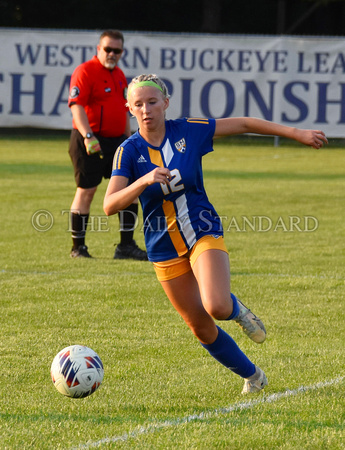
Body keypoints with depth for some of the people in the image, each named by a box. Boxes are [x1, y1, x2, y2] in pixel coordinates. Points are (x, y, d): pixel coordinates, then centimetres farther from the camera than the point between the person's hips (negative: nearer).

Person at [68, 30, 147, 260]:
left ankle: (126, 245, 6)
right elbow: (77, 106, -19)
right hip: (90, 142, -7)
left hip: (116, 140, 7)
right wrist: (87, 136, -30)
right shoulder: (85, 71, -9)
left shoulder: (119, 75, 16)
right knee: (86, 191, -2)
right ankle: (78, 247, 8)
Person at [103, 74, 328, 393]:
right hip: (165, 249, 2)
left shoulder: (188, 131, -9)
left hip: (203, 233, -1)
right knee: (201, 328, 6)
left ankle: (236, 309, 9)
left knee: (216, 307, -28)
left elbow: (244, 125, 3)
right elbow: (109, 206, -21)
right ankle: (252, 376, 28)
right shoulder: (128, 152, -10)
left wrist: (297, 133, 4)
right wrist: (145, 180, -37)